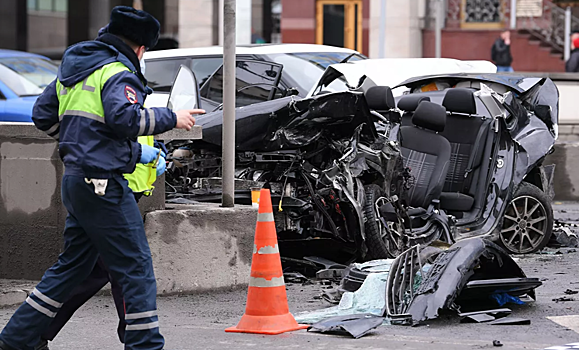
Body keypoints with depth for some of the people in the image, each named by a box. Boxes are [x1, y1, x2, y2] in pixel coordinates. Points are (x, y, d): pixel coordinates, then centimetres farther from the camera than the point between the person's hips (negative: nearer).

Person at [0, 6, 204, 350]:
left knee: (73, 264, 16)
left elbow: (43, 115, 24)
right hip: (103, 182, -9)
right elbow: (125, 118, -25)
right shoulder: (118, 73, -9)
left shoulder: (72, 69, 19)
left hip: (75, 178, 9)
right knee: (137, 267, -4)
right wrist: (171, 118, -14)